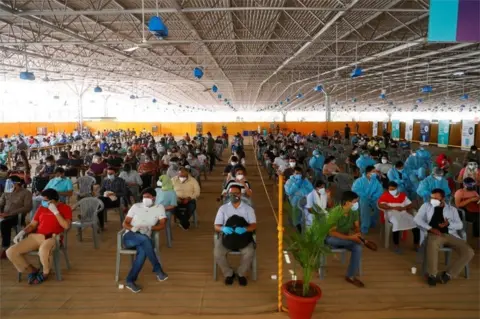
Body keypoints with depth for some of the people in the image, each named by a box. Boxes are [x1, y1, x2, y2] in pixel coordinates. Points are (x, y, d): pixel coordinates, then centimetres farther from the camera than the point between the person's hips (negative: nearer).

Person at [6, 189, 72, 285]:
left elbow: (66, 226, -13)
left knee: (43, 250, -41)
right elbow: (32, 225, 17)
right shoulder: (42, 208, 17)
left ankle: (45, 272, -8)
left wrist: (55, 211, -13)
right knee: (10, 252, -13)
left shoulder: (65, 208, 1)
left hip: (53, 237, -6)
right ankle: (32, 271, 8)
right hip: (36, 236, 6)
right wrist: (22, 232, -3)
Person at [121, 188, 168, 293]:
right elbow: (125, 223, 8)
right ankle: (158, 269, -25)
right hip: (129, 237, 0)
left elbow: (162, 225, 2)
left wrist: (150, 228, -17)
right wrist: (133, 228, -14)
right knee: (145, 239, -36)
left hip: (144, 240, 1)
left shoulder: (159, 207, 9)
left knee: (143, 251, -37)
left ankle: (130, 280, -28)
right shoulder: (136, 206, 10)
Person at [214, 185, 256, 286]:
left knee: (250, 253, -28)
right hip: (227, 236, 1)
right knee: (217, 253, -25)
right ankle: (229, 274, 3)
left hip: (243, 236, -1)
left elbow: (254, 225, -3)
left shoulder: (248, 208, 5)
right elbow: (216, 226, 2)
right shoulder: (223, 208, 6)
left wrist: (244, 229, -26)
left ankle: (241, 273, 1)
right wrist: (223, 229, -23)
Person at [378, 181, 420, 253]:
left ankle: (416, 245, -4)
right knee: (396, 223, -36)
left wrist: (404, 207, -11)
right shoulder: (385, 195, 4)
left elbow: (411, 205, 11)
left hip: (404, 213, 4)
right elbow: (380, 205, -14)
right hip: (392, 214, -4)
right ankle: (396, 245, -20)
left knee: (416, 223, -19)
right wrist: (394, 207, -18)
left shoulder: (402, 195, 18)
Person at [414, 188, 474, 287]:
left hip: (451, 235, 4)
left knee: (468, 252, -19)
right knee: (432, 245, -40)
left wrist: (448, 224, -13)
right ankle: (432, 275, -21)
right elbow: (417, 219, 2)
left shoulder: (452, 209, 17)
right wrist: (430, 228, -11)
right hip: (434, 234, -3)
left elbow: (460, 225, 10)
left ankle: (448, 274, -8)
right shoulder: (426, 205, 12)